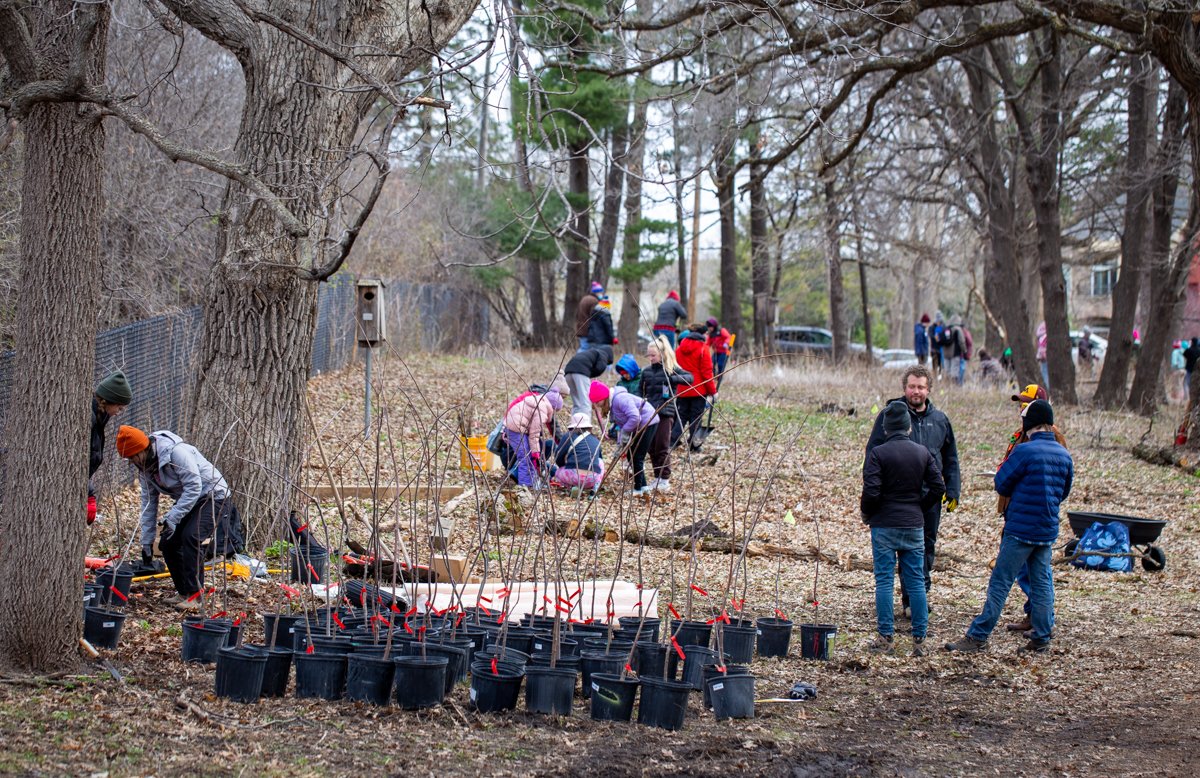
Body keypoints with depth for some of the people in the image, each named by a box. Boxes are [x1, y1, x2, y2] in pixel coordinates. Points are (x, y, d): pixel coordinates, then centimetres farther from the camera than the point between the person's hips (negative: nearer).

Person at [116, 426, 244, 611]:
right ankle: (184, 593, 10)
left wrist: (172, 518, -30)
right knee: (167, 542, -3)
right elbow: (149, 502, 7)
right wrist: (147, 542, 6)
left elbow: (193, 487, -29)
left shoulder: (176, 452, -29)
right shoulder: (144, 466, -1)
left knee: (191, 537, -26)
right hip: (186, 499, 9)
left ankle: (195, 595, -21)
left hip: (212, 496, -9)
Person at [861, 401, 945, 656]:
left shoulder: (878, 453, -10)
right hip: (914, 526, 3)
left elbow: (871, 491, -16)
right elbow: (938, 488, 3)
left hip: (884, 525, -3)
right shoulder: (923, 452, 3)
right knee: (916, 582, 7)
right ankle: (919, 640, 6)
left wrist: (866, 514, 2)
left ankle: (885, 637, 2)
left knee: (884, 581, 3)